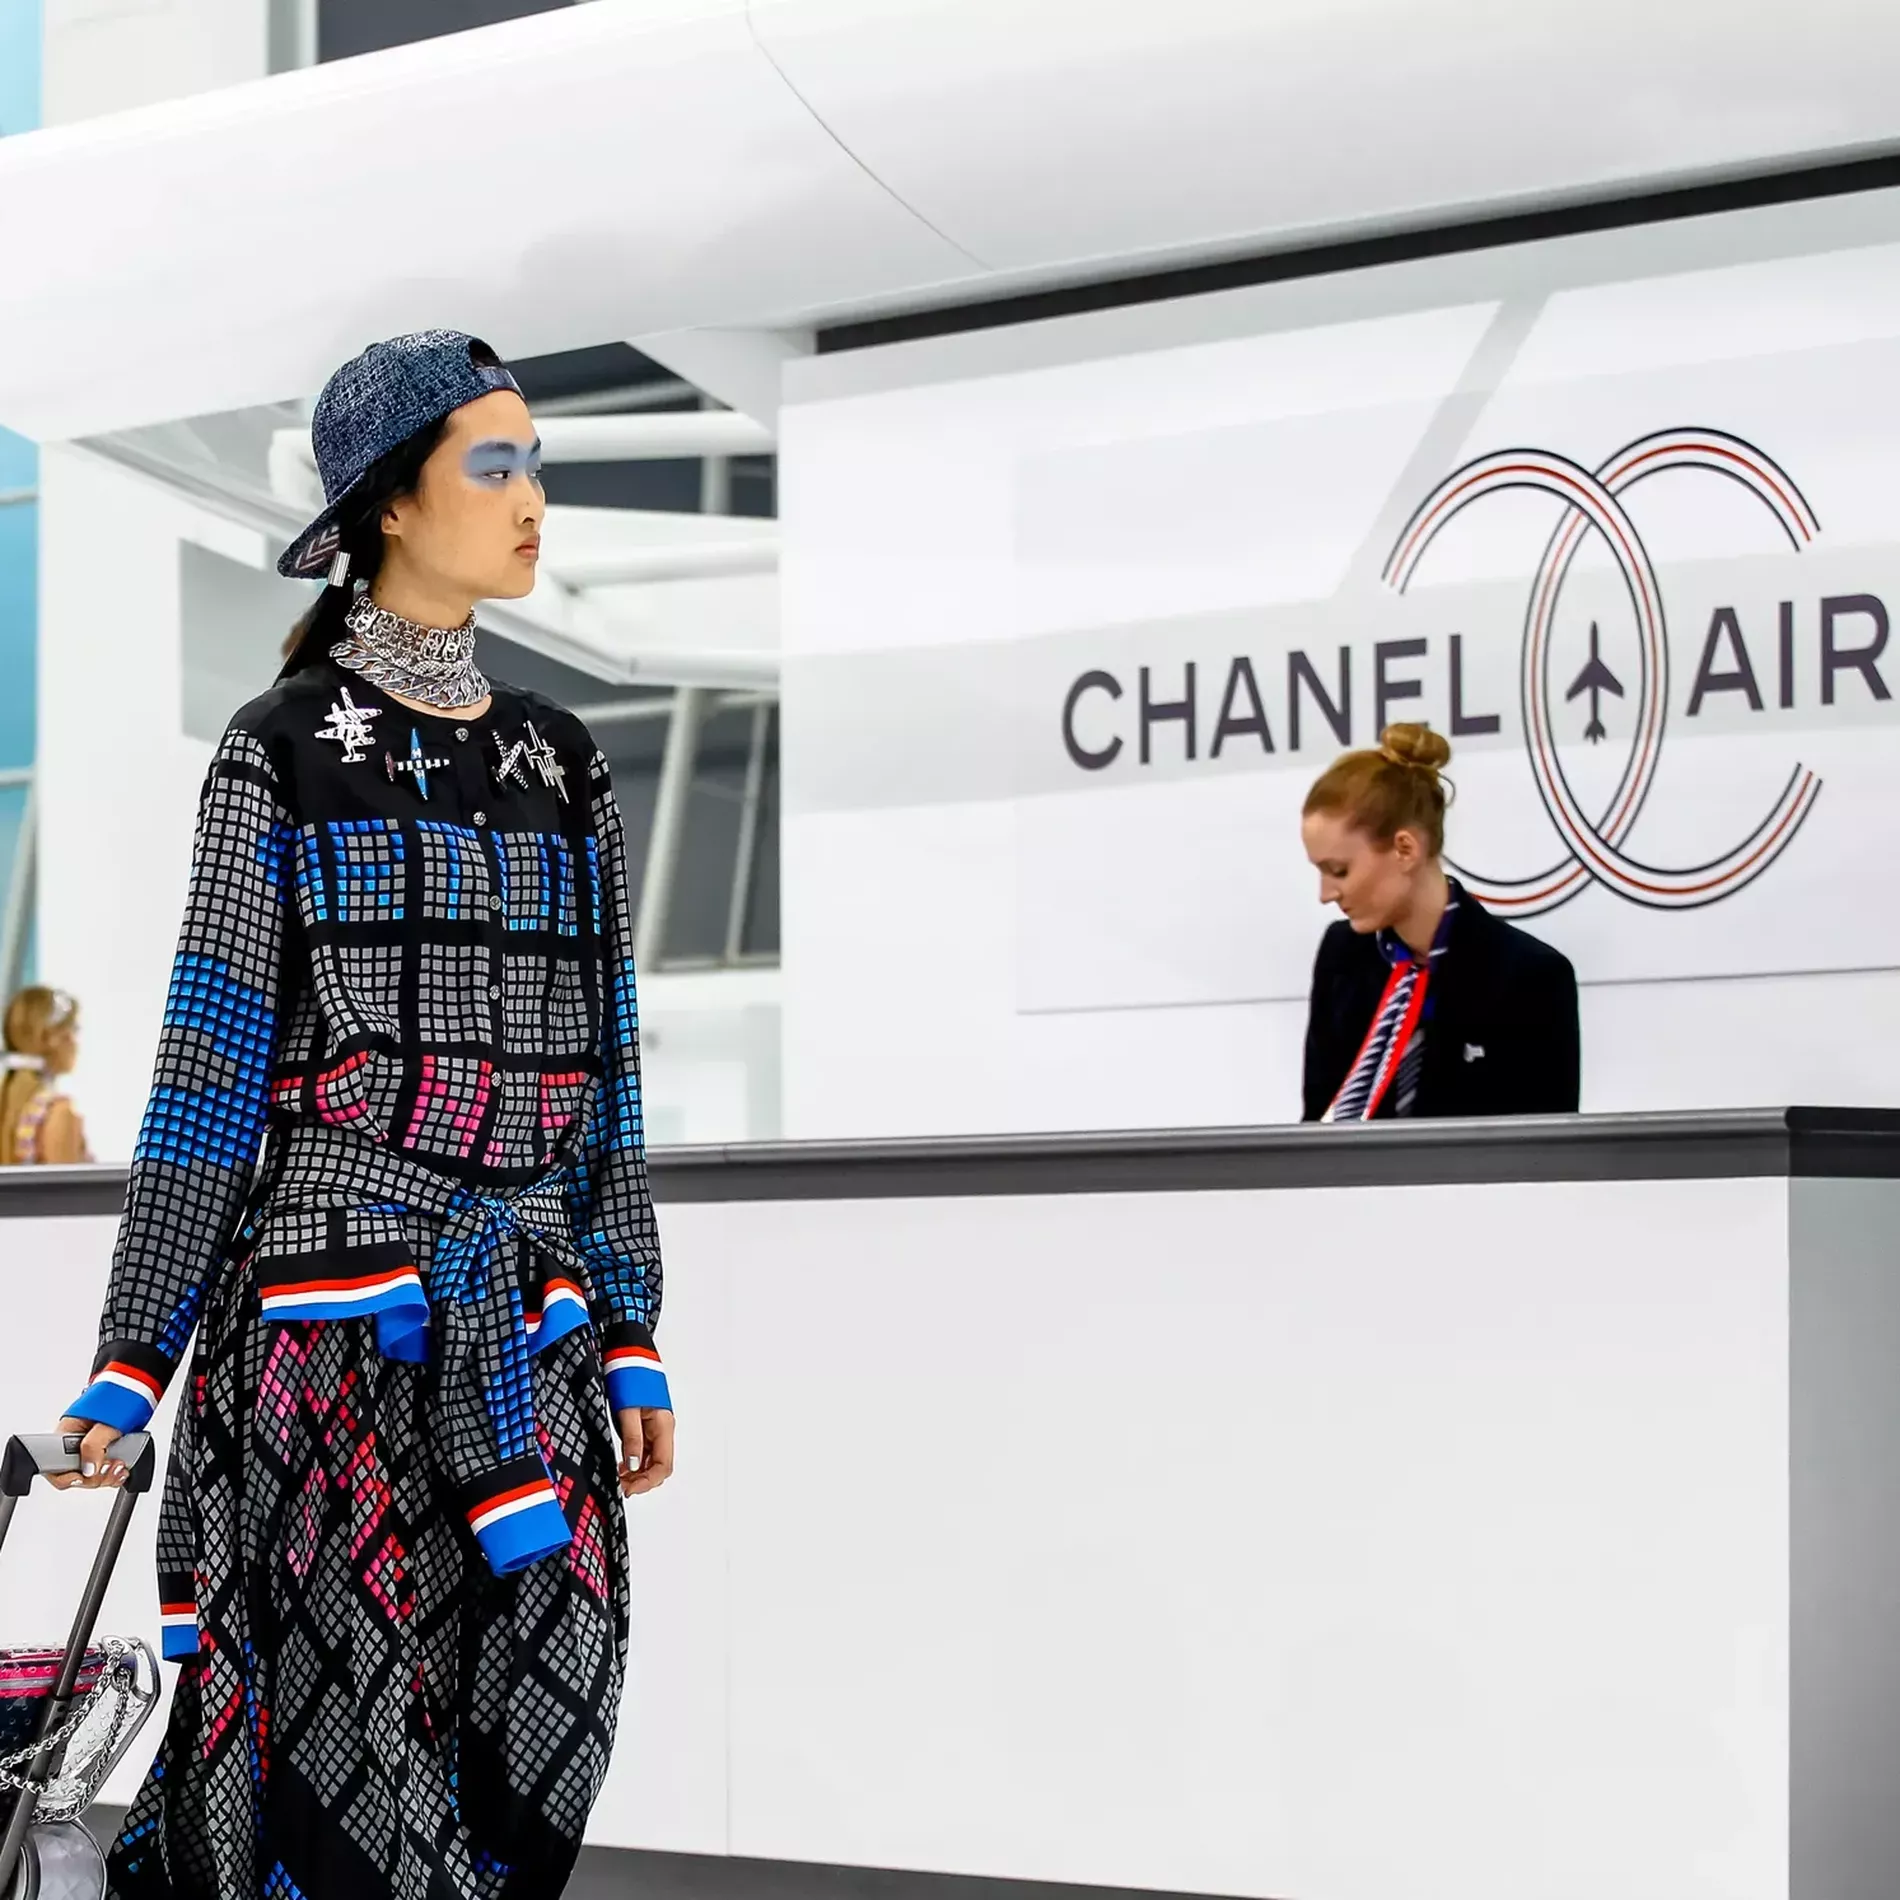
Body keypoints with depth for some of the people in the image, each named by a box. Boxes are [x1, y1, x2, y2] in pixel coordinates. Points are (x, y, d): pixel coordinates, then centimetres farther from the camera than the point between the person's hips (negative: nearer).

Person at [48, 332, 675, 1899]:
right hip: (335, 1327, -5)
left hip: (527, 1337, 5)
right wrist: (132, 1360, -6)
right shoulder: (284, 752, -1)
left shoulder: (565, 766, 13)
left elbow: (603, 1077, 14)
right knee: (342, 1762, -6)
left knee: (531, 1755, 2)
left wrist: (632, 1340, 10)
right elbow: (208, 1073, -3)